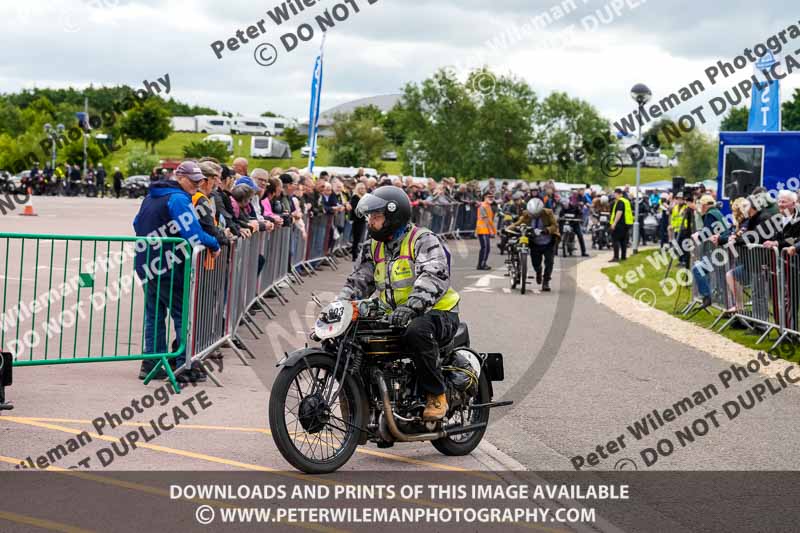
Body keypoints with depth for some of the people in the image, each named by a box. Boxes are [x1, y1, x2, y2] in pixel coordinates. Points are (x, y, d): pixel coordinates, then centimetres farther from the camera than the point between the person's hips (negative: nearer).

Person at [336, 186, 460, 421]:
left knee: (417, 331, -40)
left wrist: (409, 307, -43)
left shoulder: (423, 240, -11)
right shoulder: (373, 248, 14)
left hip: (438, 314, -7)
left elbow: (434, 277, -27)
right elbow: (359, 280, 13)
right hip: (396, 319, 7)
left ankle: (437, 396, -24)